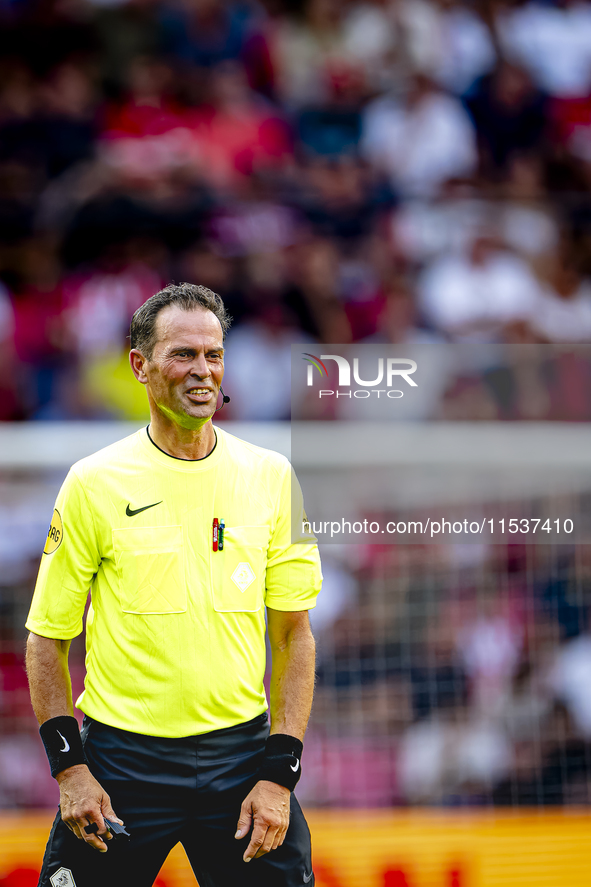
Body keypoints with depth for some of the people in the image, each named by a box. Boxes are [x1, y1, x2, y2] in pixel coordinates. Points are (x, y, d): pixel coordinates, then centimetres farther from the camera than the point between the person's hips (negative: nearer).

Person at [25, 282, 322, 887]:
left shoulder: (271, 478, 3)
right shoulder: (94, 484, -3)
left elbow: (294, 633, 5)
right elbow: (47, 637, 2)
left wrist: (279, 774, -4)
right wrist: (69, 766, -7)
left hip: (240, 753, 2)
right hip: (121, 760, -1)